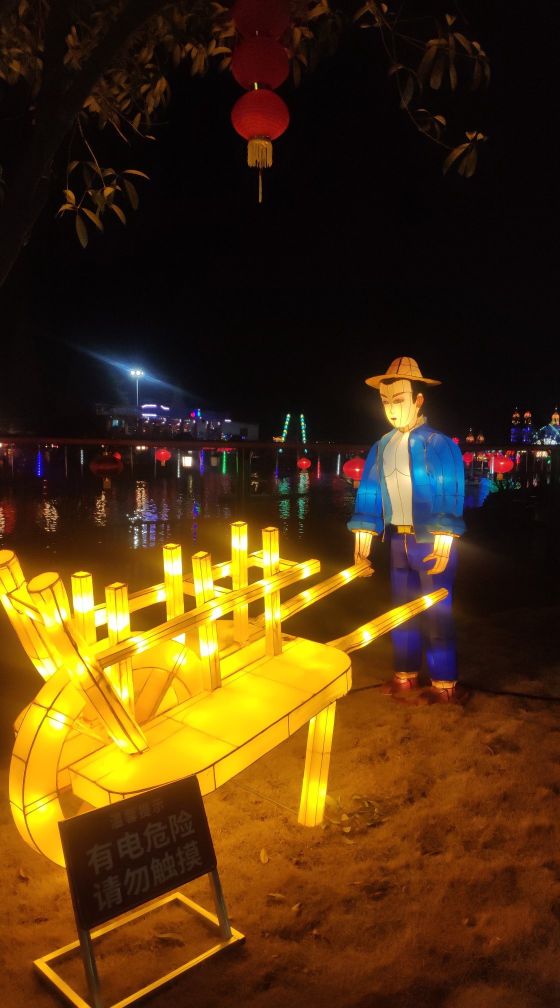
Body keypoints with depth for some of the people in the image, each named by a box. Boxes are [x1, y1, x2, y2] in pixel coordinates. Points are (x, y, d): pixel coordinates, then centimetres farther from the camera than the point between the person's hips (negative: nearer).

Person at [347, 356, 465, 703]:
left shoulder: (438, 444, -9)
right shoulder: (381, 448, 7)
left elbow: (451, 494, -13)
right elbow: (369, 492, 7)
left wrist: (443, 540, -19)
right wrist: (364, 533, 1)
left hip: (432, 540, -6)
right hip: (399, 540, 6)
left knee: (436, 612, 0)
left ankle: (444, 684, 14)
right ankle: (406, 675, 28)